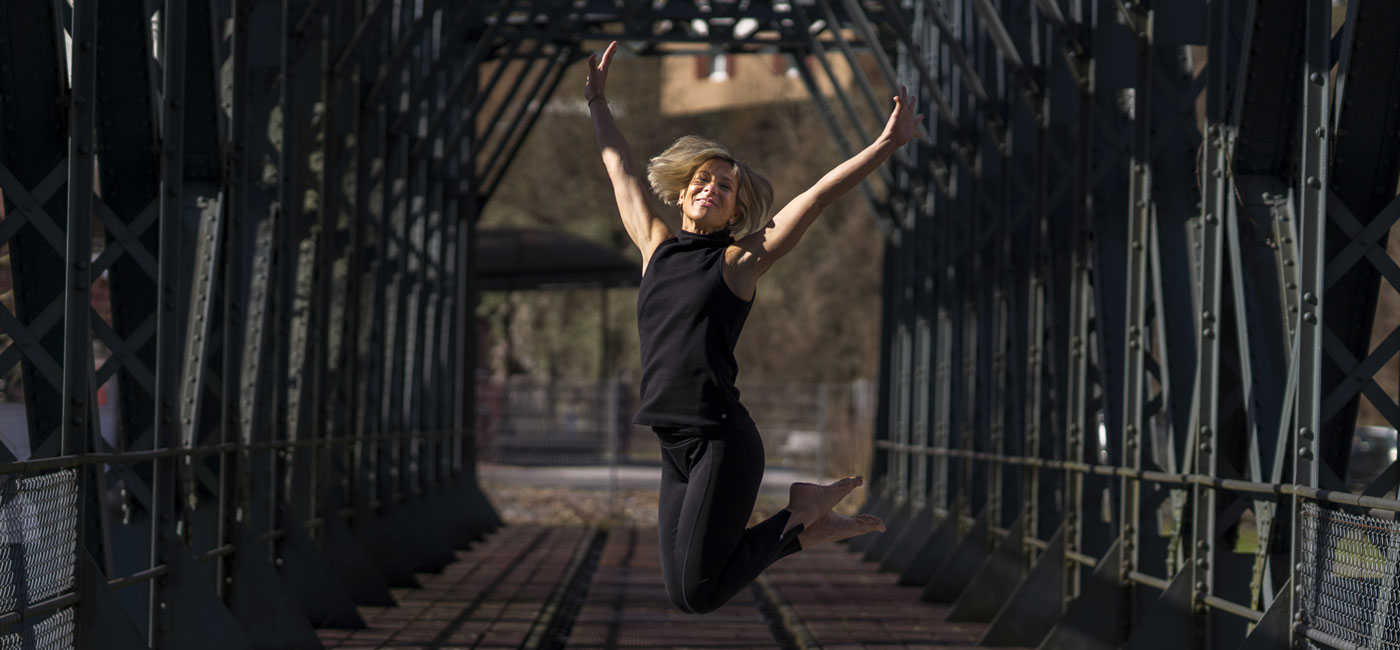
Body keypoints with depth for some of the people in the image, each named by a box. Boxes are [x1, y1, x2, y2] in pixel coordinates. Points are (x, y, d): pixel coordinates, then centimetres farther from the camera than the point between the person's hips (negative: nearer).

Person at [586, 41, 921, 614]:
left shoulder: (740, 260, 2)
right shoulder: (656, 244, 14)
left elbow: (817, 196, -4)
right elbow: (620, 169, 27)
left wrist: (886, 144, -10)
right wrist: (597, 102, 35)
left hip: (722, 442, -6)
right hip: (675, 447, 6)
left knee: (696, 594, -12)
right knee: (682, 593, 3)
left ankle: (800, 512, 10)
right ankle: (806, 523, 20)